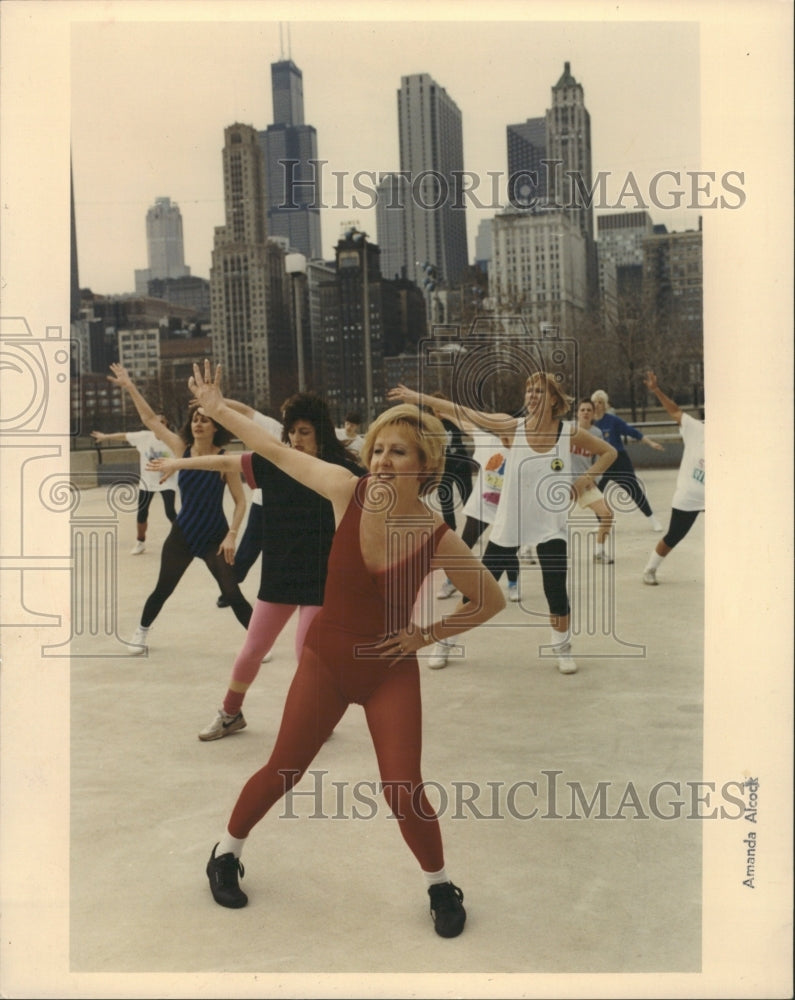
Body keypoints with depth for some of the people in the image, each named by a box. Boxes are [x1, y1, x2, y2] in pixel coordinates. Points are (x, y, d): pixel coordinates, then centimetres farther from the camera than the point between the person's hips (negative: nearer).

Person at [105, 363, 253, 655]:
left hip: (215, 536, -3)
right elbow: (150, 419, 0)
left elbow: (240, 501, -10)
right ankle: (142, 631, 37)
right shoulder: (182, 449, -5)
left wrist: (231, 536, -18)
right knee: (163, 589, 13)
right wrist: (130, 386, -2)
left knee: (233, 594, -8)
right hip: (182, 533, 3)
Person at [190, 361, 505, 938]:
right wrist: (218, 409, 1)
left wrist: (427, 635, -7)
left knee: (404, 791, -4)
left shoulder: (440, 541, -18)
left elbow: (492, 601, -2)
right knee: (282, 772, 9)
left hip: (391, 672, -1)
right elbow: (276, 451, -3)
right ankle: (226, 855, 37)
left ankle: (442, 888, 24)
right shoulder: (347, 491, -16)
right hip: (326, 658, 1)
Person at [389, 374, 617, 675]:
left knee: (556, 588, -3)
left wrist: (587, 477, -10)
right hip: (509, 523, 0)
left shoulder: (569, 432, -8)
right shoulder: (512, 427, -10)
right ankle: (446, 639, 23)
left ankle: (562, 646, 23)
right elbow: (464, 412, -14)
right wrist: (417, 397, -17)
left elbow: (609, 452, 5)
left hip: (550, 526, 0)